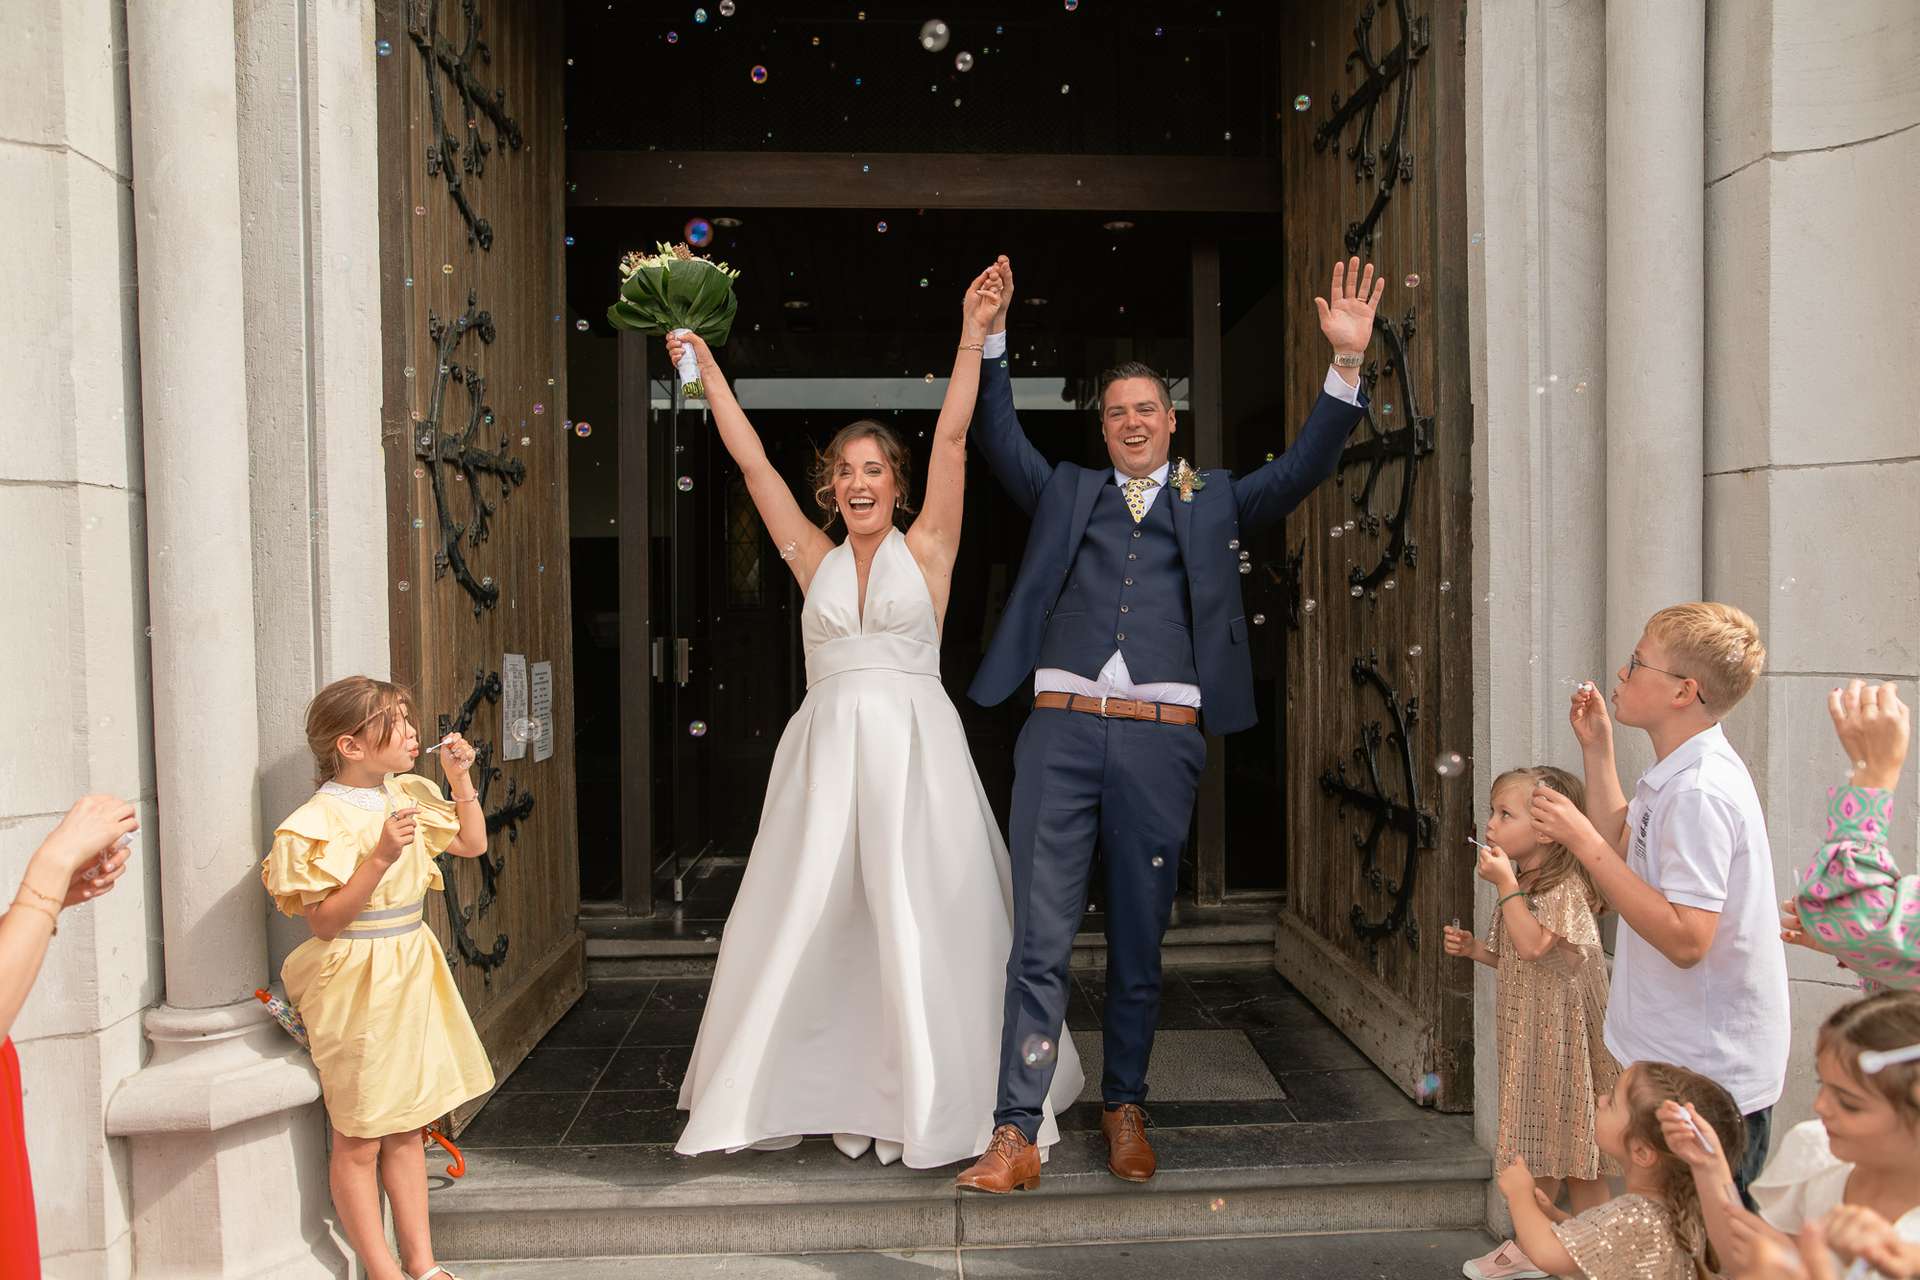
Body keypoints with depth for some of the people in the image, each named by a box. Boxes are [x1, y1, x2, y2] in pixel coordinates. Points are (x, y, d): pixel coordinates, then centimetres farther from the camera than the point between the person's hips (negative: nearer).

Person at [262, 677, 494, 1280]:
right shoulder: (317, 822, -17)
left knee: (407, 1127, 15)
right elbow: (324, 920, -19)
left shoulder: (411, 794, 4)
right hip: (355, 983, -7)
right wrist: (382, 856, -28)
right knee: (358, 1139, 5)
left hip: (410, 972, 7)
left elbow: (472, 843, 17)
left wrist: (460, 779, 5)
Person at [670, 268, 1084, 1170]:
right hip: (824, 750, 3)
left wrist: (974, 333, -7)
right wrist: (704, 367, 13)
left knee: (924, 923, 1)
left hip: (913, 747, -3)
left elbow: (952, 438, -2)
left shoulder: (925, 548, 4)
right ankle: (805, 1093, 24)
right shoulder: (815, 560, 10)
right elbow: (753, 463, 11)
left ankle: (943, 1101, 17)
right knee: (802, 922, 6)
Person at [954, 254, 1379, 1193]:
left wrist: (1346, 362, -4)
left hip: (1162, 740, 0)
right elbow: (998, 439, 10)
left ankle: (1126, 1108, 27)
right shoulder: (1064, 493, 18)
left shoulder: (1214, 500, 16)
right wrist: (992, 337, 0)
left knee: (1138, 941, 10)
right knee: (1038, 939, -2)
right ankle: (1015, 1133, 3)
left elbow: (1303, 469, 6)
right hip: (1061, 734, 0)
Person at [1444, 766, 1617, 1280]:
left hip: (1563, 1030, -9)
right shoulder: (1523, 883, 10)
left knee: (1574, 1148, 2)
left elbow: (1533, 947, -29)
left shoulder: (1566, 886, -17)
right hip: (1527, 1027, 9)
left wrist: (1506, 884, -25)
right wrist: (1473, 949, 3)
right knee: (1538, 1143, 17)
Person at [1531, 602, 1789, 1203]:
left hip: (1710, 1081, -10)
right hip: (1689, 1062, 10)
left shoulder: (1699, 793, -25)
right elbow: (1626, 855, 15)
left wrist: (1584, 841, -27)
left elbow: (1685, 939, -28)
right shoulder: (1682, 775, 7)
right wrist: (1596, 749, 12)